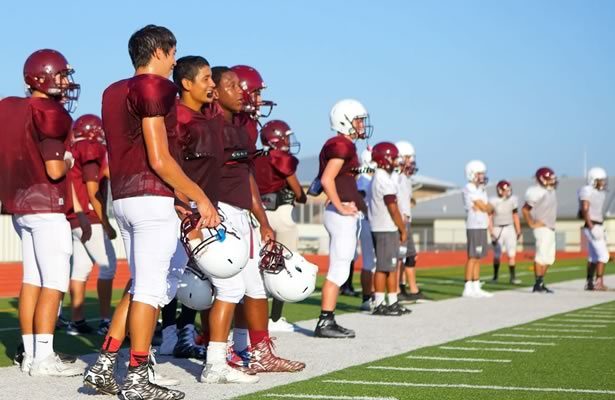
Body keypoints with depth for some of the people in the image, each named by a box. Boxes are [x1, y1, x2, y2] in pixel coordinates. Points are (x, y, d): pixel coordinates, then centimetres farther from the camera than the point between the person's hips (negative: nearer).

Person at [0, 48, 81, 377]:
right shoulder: (50, 114, -15)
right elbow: (55, 170, -18)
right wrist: (69, 160, 2)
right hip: (46, 206, -8)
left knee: (32, 280, 11)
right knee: (55, 283, -5)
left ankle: (30, 354, 14)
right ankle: (44, 358, -6)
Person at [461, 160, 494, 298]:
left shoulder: (481, 189, 17)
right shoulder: (469, 189, -11)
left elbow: (490, 208, 8)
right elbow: (484, 207, -14)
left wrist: (485, 207, -10)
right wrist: (485, 207, 5)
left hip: (482, 226, 9)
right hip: (474, 226, -9)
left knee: (478, 258, 9)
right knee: (473, 257, -9)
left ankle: (476, 288, 12)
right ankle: (468, 289, -8)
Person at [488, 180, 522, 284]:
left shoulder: (513, 200, 0)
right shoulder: (493, 201, -11)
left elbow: (515, 216, 11)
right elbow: (490, 218, -8)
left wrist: (518, 231, 11)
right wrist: (491, 234, -12)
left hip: (509, 228, 3)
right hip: (497, 230, -2)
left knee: (512, 254, -7)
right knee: (497, 255, 4)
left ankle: (512, 277, -5)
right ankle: (495, 277, 20)